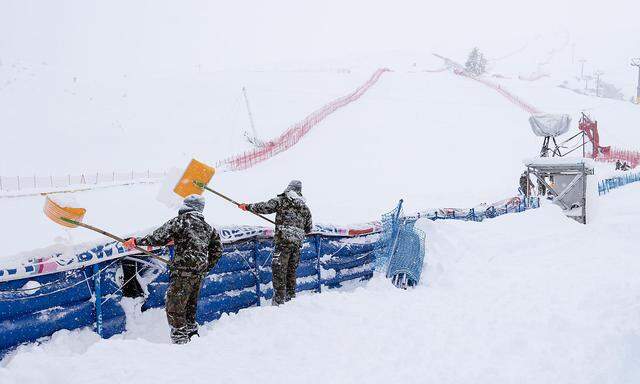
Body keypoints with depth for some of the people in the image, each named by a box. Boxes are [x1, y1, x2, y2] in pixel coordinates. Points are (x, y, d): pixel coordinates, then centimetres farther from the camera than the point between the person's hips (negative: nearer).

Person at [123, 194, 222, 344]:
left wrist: (137, 241, 0)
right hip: (199, 273, 8)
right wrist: (206, 267, 27)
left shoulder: (180, 221, -7)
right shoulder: (207, 227, 14)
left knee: (175, 305, -3)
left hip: (183, 271, -8)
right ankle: (191, 332, 32)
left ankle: (179, 339, -5)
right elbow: (217, 249, 20)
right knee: (190, 305, 22)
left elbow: (159, 238, -11)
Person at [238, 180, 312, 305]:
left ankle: (278, 300, -8)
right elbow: (309, 228, 23)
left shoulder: (281, 200, 0)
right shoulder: (305, 208, 17)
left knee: (279, 269, -5)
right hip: (298, 243, 6)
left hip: (283, 240, -6)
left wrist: (248, 206, 6)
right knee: (291, 271, 17)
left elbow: (265, 207, -8)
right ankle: (291, 297, 23)